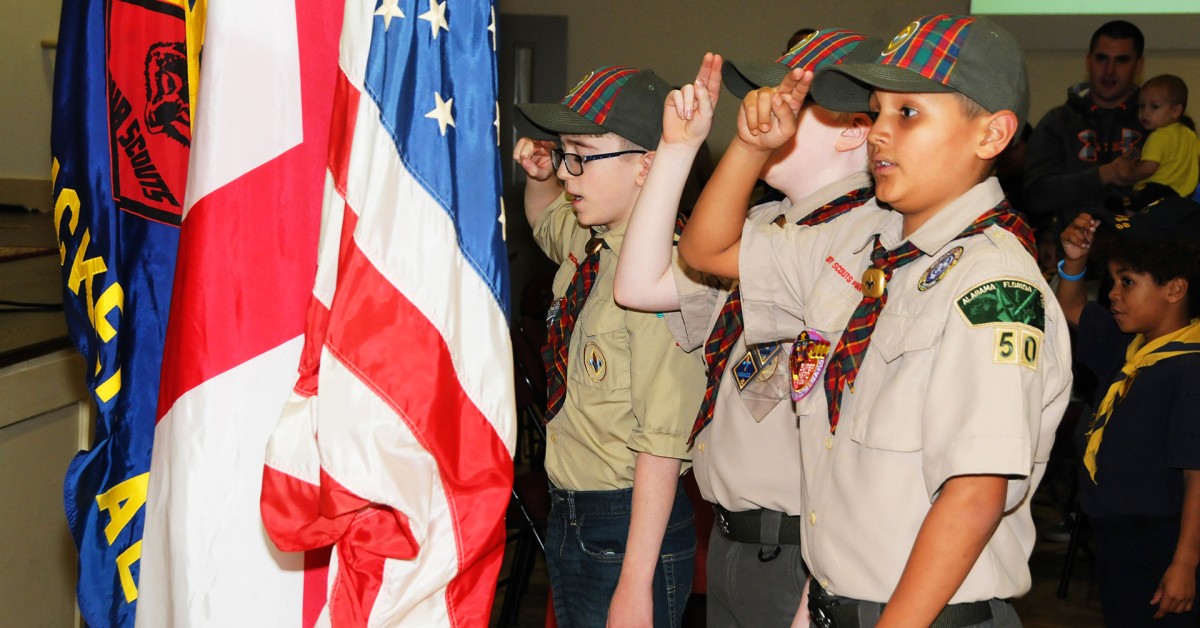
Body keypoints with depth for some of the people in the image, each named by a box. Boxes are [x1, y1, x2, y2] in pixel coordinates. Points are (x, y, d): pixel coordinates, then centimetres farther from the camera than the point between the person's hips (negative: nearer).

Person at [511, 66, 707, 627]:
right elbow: (544, 217, 28)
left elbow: (662, 444, -24)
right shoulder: (586, 247, 1)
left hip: (629, 530, -8)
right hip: (566, 518, 8)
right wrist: (539, 176, 5)